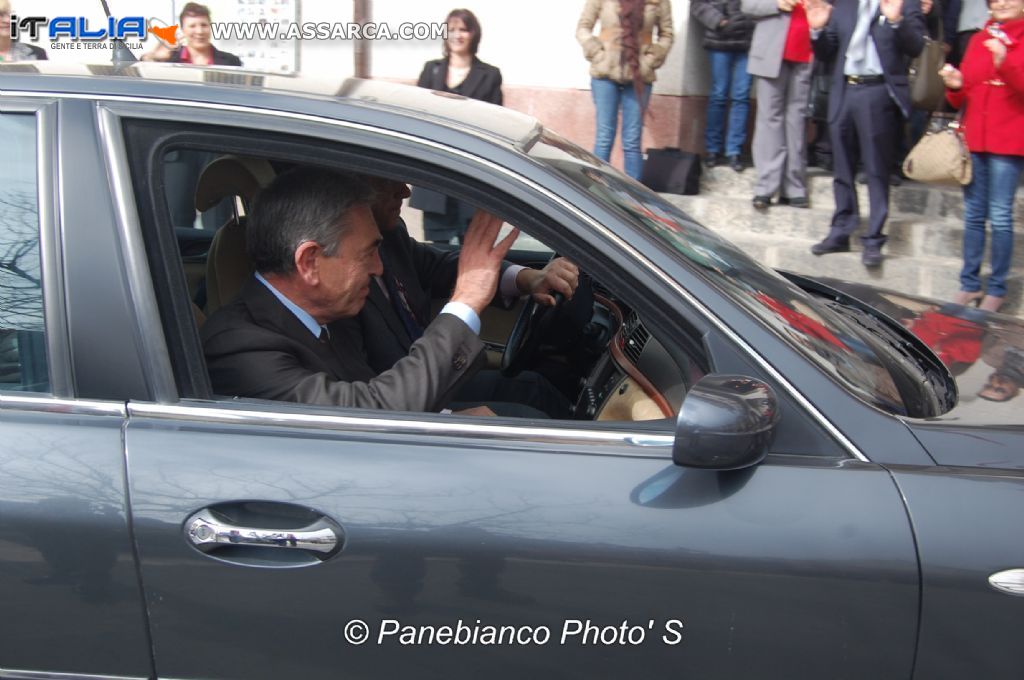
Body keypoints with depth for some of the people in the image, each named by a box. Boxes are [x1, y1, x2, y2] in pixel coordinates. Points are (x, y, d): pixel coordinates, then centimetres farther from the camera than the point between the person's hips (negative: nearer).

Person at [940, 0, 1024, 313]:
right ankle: (969, 283, 15)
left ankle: (997, 289, 4)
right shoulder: (978, 40, 14)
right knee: (973, 214, 8)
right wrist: (955, 86, -6)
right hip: (973, 139, 5)